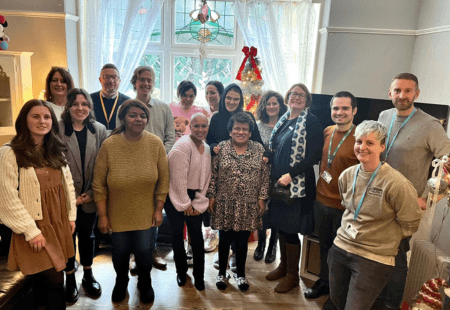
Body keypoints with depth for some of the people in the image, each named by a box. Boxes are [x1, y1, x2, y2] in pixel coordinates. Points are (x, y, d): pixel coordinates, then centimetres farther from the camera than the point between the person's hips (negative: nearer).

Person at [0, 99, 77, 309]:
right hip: (35, 227, -6)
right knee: (55, 280, -3)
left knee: (46, 278, 15)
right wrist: (31, 231, -14)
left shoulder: (56, 152, 10)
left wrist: (71, 217, 9)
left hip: (59, 224, 6)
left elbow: (68, 185, 14)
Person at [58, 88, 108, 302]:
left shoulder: (99, 130, -1)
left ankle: (88, 275, 36)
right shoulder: (58, 130, -8)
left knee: (87, 235, 17)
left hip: (90, 196, 2)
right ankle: (70, 279, 31)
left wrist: (92, 193, -6)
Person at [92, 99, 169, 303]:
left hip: (145, 214, 0)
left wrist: (158, 209, -2)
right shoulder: (109, 145, -14)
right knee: (120, 253, 16)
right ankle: (121, 281, 50)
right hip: (118, 214, 0)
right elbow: (99, 184, -8)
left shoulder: (155, 143, -11)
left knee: (143, 251, 9)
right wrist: (102, 215, -5)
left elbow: (163, 179, -4)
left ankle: (145, 283, 43)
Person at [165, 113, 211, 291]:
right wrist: (185, 204, -11)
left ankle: (199, 275, 19)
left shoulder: (207, 148, 6)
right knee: (177, 234, 6)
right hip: (177, 198, -4)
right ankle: (181, 272, 27)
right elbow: (178, 178, -16)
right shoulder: (183, 146, -15)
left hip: (194, 198, 5)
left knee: (197, 235, 3)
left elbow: (206, 177, 6)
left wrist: (197, 203, 0)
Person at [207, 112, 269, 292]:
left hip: (248, 206, 1)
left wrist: (262, 198, -1)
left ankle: (240, 273, 33)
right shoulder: (221, 148, -1)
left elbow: (264, 176, 2)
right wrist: (211, 196, -3)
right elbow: (213, 174, 0)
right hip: (225, 204, 0)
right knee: (224, 240, 11)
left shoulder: (259, 149, 1)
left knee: (242, 241, 11)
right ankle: (222, 273, 32)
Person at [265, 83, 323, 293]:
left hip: (296, 184, -6)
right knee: (280, 224, 16)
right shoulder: (284, 120, 12)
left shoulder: (311, 121, -9)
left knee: (290, 229, 2)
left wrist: (290, 174, -20)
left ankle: (293, 275, 22)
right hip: (278, 182, 7)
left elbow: (314, 155, -16)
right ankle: (283, 266, 36)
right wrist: (268, 159, 0)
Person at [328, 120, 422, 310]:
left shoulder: (396, 184, -20)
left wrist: (383, 239, 0)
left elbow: (409, 224, -8)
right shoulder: (347, 176, -1)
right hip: (340, 248, 6)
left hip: (374, 259, -6)